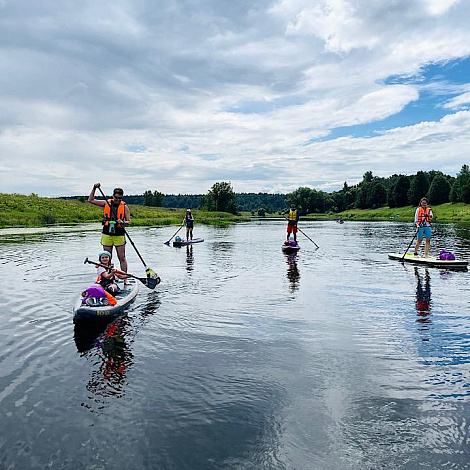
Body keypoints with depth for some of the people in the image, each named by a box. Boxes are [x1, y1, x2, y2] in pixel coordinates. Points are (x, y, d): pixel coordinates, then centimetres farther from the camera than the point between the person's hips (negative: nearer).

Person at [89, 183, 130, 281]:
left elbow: (128, 221, 0)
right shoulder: (106, 203, 5)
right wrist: (94, 188, -4)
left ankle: (125, 279, 3)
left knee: (122, 258, -1)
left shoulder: (124, 206, 1)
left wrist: (123, 222, -22)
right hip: (107, 235, 2)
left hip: (119, 236, -2)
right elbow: (91, 200, 6)